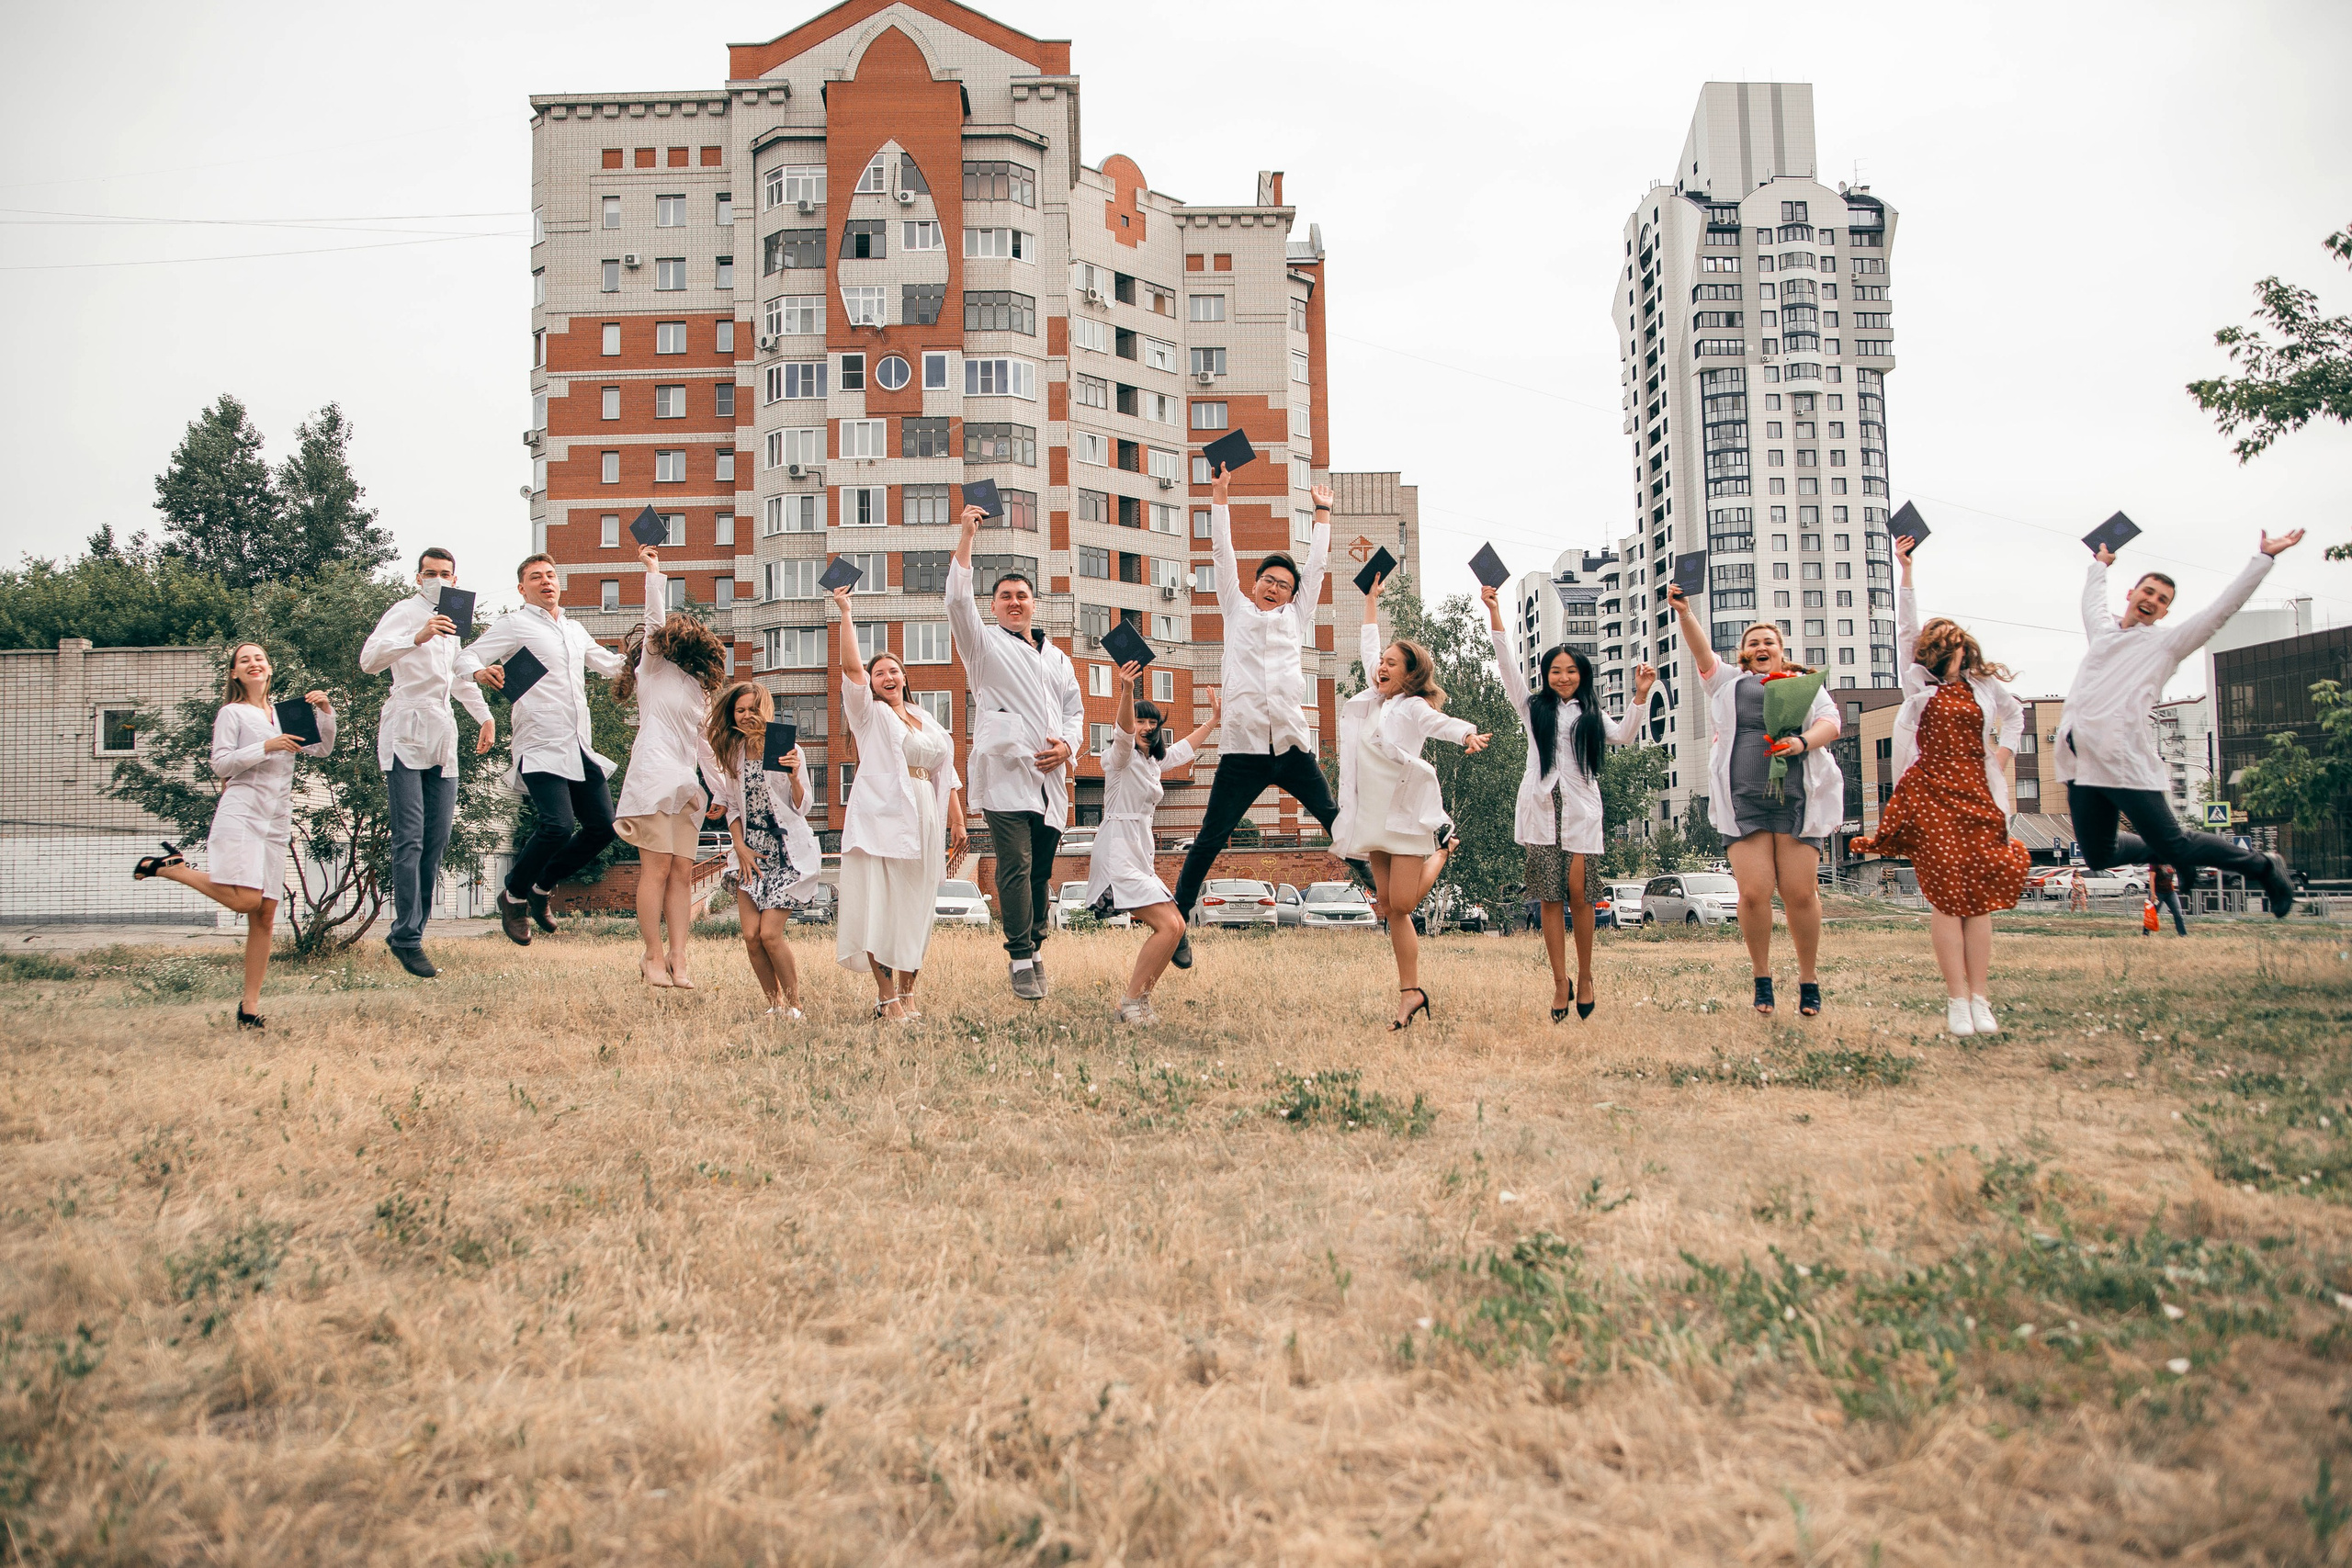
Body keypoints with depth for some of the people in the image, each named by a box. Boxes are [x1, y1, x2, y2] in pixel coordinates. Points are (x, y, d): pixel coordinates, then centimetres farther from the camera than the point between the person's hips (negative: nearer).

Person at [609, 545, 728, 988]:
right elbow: (655, 619, -5)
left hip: (686, 785, 6)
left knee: (683, 871, -1)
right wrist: (653, 569, -3)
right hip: (654, 778, -6)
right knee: (657, 868, -8)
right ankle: (653, 956, -3)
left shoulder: (698, 686, 24)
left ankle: (678, 957, -2)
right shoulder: (653, 668, 8)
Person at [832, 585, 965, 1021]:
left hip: (924, 820, 5)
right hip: (881, 817, -5)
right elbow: (851, 667, -7)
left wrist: (957, 820, 11)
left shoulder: (927, 721, 20)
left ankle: (907, 992, 9)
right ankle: (887, 997, -9)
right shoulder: (869, 714, 7)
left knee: (916, 907, 4)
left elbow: (946, 774, 18)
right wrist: (846, 613, -8)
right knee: (880, 905, -10)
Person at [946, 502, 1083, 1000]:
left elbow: (1075, 710, 22)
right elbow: (958, 602, -6)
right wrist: (966, 537, -11)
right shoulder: (985, 646, 9)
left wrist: (1068, 744, 0)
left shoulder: (1057, 658, 24)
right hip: (1005, 772, -5)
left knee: (1041, 871, 7)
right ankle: (1022, 962, -13)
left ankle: (1034, 947, 18)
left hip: (1049, 776, 5)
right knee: (1015, 868, -13)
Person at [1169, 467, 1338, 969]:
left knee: (1336, 820, 0)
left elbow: (1317, 562, 24)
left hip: (1293, 748, 2)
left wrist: (1322, 511, 32)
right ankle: (1176, 922, 4)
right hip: (1242, 751, -2)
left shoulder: (1296, 618, 17)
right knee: (1209, 839, -3)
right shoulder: (1237, 610, 15)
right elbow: (1223, 552, 15)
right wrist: (1220, 494, 17)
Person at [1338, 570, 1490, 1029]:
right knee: (1388, 904, 3)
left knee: (1401, 903, -9)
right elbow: (1369, 646, 24)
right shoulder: (1374, 699, 11)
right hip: (1376, 814, 7)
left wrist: (1468, 735, -50)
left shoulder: (1413, 708, -9)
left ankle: (1441, 847, 18)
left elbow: (1445, 724, -28)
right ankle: (1410, 991, 7)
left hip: (1407, 813, -7)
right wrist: (1371, 598, 30)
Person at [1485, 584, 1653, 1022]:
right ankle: (1561, 982, 0)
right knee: (1550, 898, -2)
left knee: (1578, 894, -6)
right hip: (1541, 808, 0)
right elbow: (1509, 665, 5)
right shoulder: (1533, 707, 14)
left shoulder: (1591, 715, 15)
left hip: (1580, 809, 0)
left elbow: (1626, 737, 2)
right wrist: (1495, 612, -3)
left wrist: (1640, 694, -10)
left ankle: (1585, 978, 8)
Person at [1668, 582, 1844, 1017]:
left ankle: (1808, 979, 9)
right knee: (1753, 892, -9)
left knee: (1800, 891, -5)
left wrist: (1804, 741, -15)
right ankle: (1762, 978, 7)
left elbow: (1831, 721, 6)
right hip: (1745, 803, 0)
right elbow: (1702, 652, 4)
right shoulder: (1729, 681, 19)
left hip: (1797, 801, 0)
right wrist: (1684, 612, -12)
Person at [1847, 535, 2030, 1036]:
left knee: (1980, 893, -5)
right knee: (1945, 892, -8)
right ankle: (1957, 1000, -9)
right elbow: (1905, 627, 4)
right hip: (1929, 793, -1)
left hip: (1976, 793, 2)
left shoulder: (1985, 684, 15)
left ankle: (1979, 999, -4)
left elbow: (2015, 713, 32)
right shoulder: (1919, 680, 10)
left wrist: (2005, 749, 16)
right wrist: (1905, 571, -1)